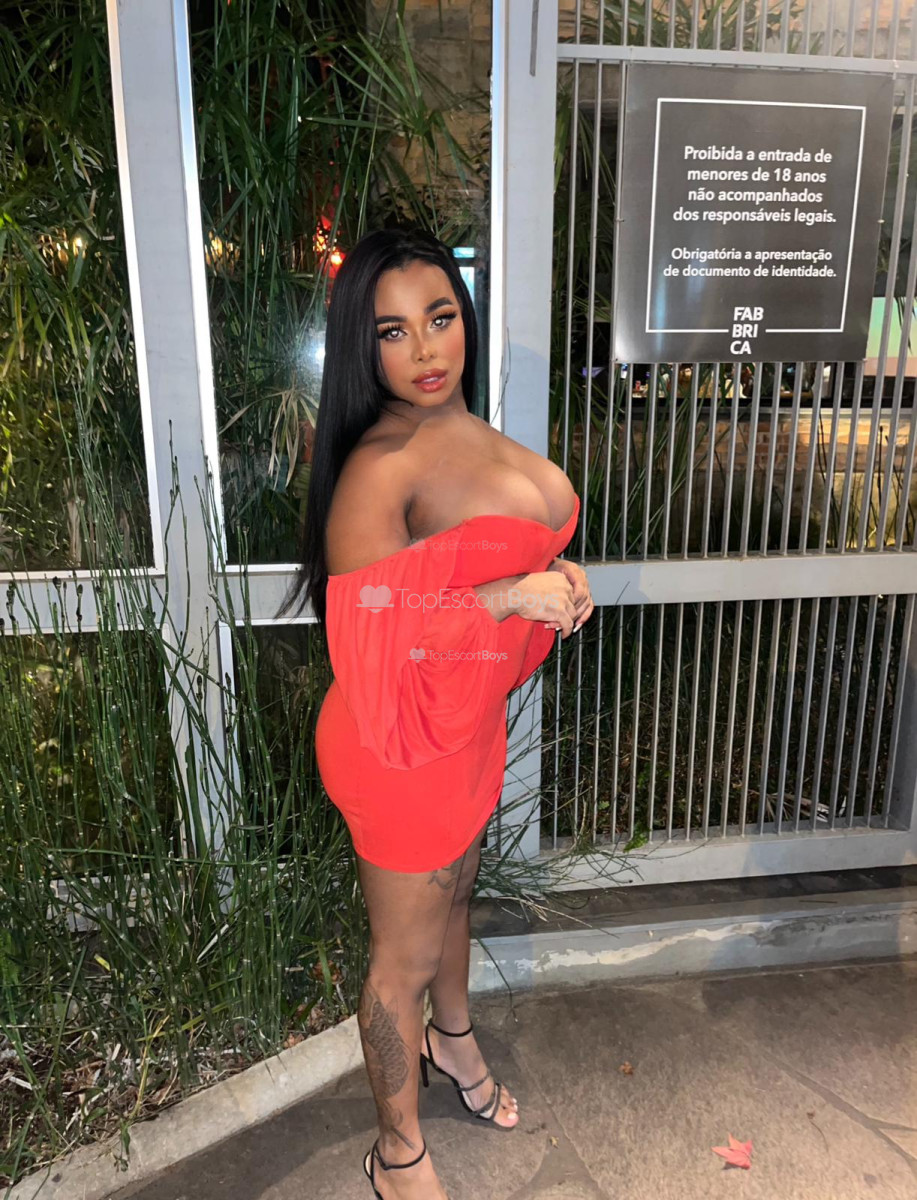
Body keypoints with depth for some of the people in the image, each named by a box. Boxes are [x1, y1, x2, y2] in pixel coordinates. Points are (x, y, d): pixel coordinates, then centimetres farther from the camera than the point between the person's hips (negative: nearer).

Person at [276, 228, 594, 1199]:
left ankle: (452, 1037, 59)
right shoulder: (381, 464, -24)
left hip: (470, 720, 8)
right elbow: (365, 627, -26)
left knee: (453, 893, 30)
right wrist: (513, 595, -26)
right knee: (403, 959, 12)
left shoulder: (468, 434, 4)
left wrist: (554, 577, -2)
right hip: (401, 741, -8)